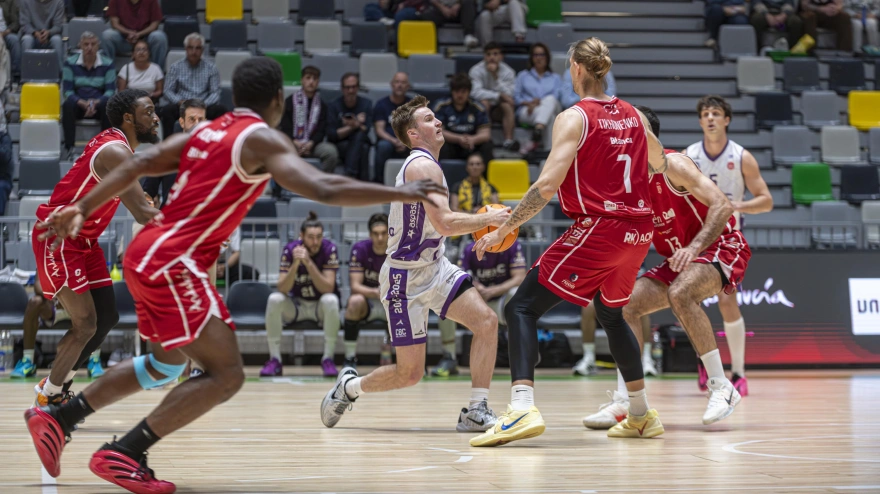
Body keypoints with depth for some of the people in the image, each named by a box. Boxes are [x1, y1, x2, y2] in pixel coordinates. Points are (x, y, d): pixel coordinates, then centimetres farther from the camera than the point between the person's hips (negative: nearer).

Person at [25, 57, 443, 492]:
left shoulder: (205, 132, 16)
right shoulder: (262, 139, -9)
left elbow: (137, 165, 11)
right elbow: (323, 189, -21)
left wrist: (82, 208, 13)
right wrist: (399, 193, -16)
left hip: (147, 255, 9)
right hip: (171, 263, -9)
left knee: (168, 364, 27)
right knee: (226, 374, -8)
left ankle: (57, 418, 30)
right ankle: (122, 455, -8)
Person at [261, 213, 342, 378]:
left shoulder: (329, 249, -17)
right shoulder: (290, 249, -13)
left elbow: (328, 288, -25)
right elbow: (282, 289, -20)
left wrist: (308, 263, -35)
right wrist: (295, 264, -35)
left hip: (321, 308, -2)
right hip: (297, 305, 2)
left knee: (331, 300, -35)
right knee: (274, 300, -27)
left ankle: (328, 358, -23)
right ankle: (274, 359, -18)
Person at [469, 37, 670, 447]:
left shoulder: (574, 118, -7)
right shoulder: (633, 115, 11)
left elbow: (547, 185, -17)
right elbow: (660, 165, 29)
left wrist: (503, 229, -12)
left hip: (597, 228, -7)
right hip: (638, 230, 7)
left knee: (522, 308, -6)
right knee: (611, 314, 28)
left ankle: (522, 408, -25)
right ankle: (641, 416, 33)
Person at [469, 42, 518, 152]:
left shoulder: (508, 72, -6)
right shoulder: (476, 71, -10)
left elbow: (509, 95, -19)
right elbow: (476, 92, -24)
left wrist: (495, 76, -27)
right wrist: (499, 96, -28)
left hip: (498, 111, 2)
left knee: (507, 105, -29)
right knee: (484, 102, -33)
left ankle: (509, 140, -35)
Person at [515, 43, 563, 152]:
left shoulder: (555, 78, 26)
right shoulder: (523, 76, 27)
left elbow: (558, 96, 6)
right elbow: (516, 97, 13)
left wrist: (539, 102, -14)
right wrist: (528, 103, -10)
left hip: (551, 109, 1)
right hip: (527, 111, -1)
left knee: (550, 99, -39)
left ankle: (538, 131, -60)